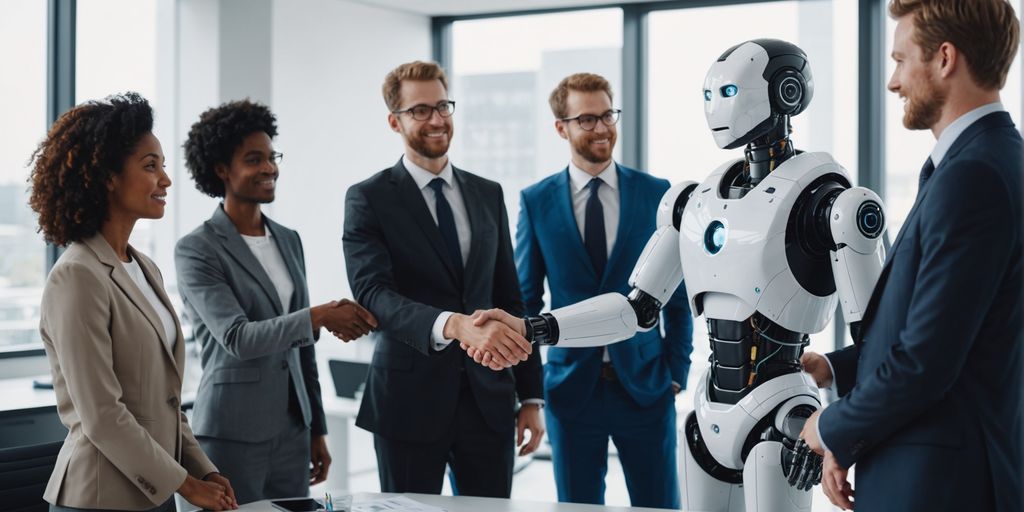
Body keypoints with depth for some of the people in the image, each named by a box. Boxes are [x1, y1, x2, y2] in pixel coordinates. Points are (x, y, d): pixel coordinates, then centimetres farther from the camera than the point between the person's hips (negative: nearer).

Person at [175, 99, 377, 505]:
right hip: (233, 436, -6)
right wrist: (319, 316, -29)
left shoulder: (289, 241, 11)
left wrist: (317, 429, 16)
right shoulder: (196, 250, -8)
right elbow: (237, 338, -19)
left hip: (291, 432, 6)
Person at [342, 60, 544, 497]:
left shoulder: (488, 195, 11)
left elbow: (510, 299, 13)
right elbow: (372, 293, -18)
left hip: (489, 398, 4)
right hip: (410, 400, -3)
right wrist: (453, 324, -35)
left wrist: (530, 396, 9)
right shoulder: (369, 199, -4)